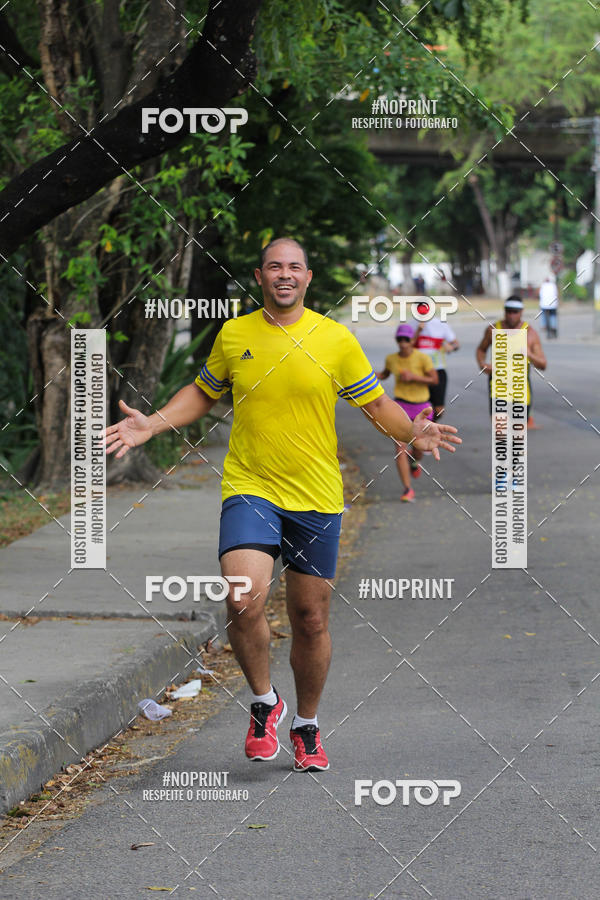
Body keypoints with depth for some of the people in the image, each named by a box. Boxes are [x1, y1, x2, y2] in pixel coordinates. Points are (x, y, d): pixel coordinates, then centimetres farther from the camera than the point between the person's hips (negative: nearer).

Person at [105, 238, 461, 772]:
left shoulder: (336, 339, 1)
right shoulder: (232, 336, 4)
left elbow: (376, 404, 8)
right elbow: (203, 393, 19)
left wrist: (413, 432, -11)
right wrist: (152, 425, 6)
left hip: (317, 498, 1)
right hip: (249, 489, -1)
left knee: (311, 619, 7)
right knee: (244, 600, -22)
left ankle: (307, 726, 28)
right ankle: (264, 702, 4)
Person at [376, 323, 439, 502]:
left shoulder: (422, 358, -10)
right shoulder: (391, 359, 0)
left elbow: (434, 380, -10)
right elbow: (385, 374, 20)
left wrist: (413, 377, -22)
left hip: (421, 407, -1)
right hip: (401, 406, 1)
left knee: (418, 448, 10)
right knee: (400, 447, -15)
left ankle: (413, 462, 50)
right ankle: (408, 489, -12)